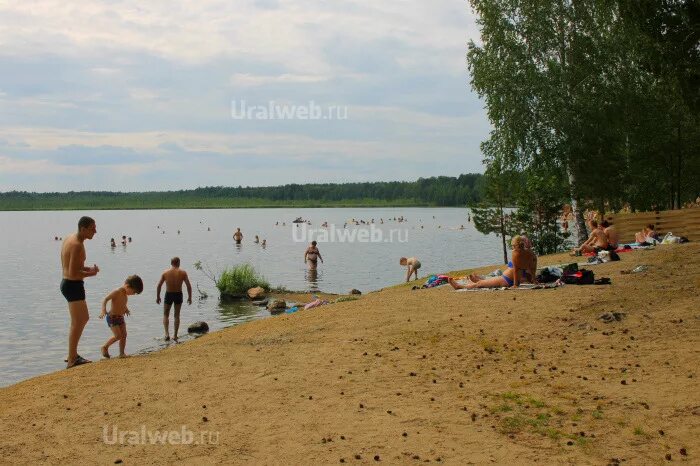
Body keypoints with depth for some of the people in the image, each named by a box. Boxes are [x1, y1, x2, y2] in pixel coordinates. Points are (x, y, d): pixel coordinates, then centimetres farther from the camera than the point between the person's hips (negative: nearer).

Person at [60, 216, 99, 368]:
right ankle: (72, 360, 1)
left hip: (67, 283, 10)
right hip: (73, 285, -10)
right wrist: (91, 273, -10)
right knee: (77, 323, -4)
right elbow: (73, 273, -25)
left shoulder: (70, 238, 10)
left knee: (84, 318, 20)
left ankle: (73, 354, 26)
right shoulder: (77, 245, -21)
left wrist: (87, 268, 7)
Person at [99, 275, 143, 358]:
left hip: (120, 317, 8)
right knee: (118, 336, -12)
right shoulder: (117, 292, -20)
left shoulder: (125, 293, 6)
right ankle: (105, 347, 8)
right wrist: (103, 310, -38)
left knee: (124, 335, 2)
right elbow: (105, 299, -25)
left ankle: (122, 353, 8)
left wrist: (126, 309, 36)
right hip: (112, 317, -8)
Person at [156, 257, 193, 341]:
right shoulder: (183, 273, -4)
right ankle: (175, 336, 15)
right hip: (178, 295, 0)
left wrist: (157, 296, 5)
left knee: (165, 315, 14)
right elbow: (189, 286, -8)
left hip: (168, 295, 0)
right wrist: (190, 297, 1)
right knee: (177, 316, 14)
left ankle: (167, 334, -4)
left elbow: (159, 285, -4)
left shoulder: (165, 273, -3)